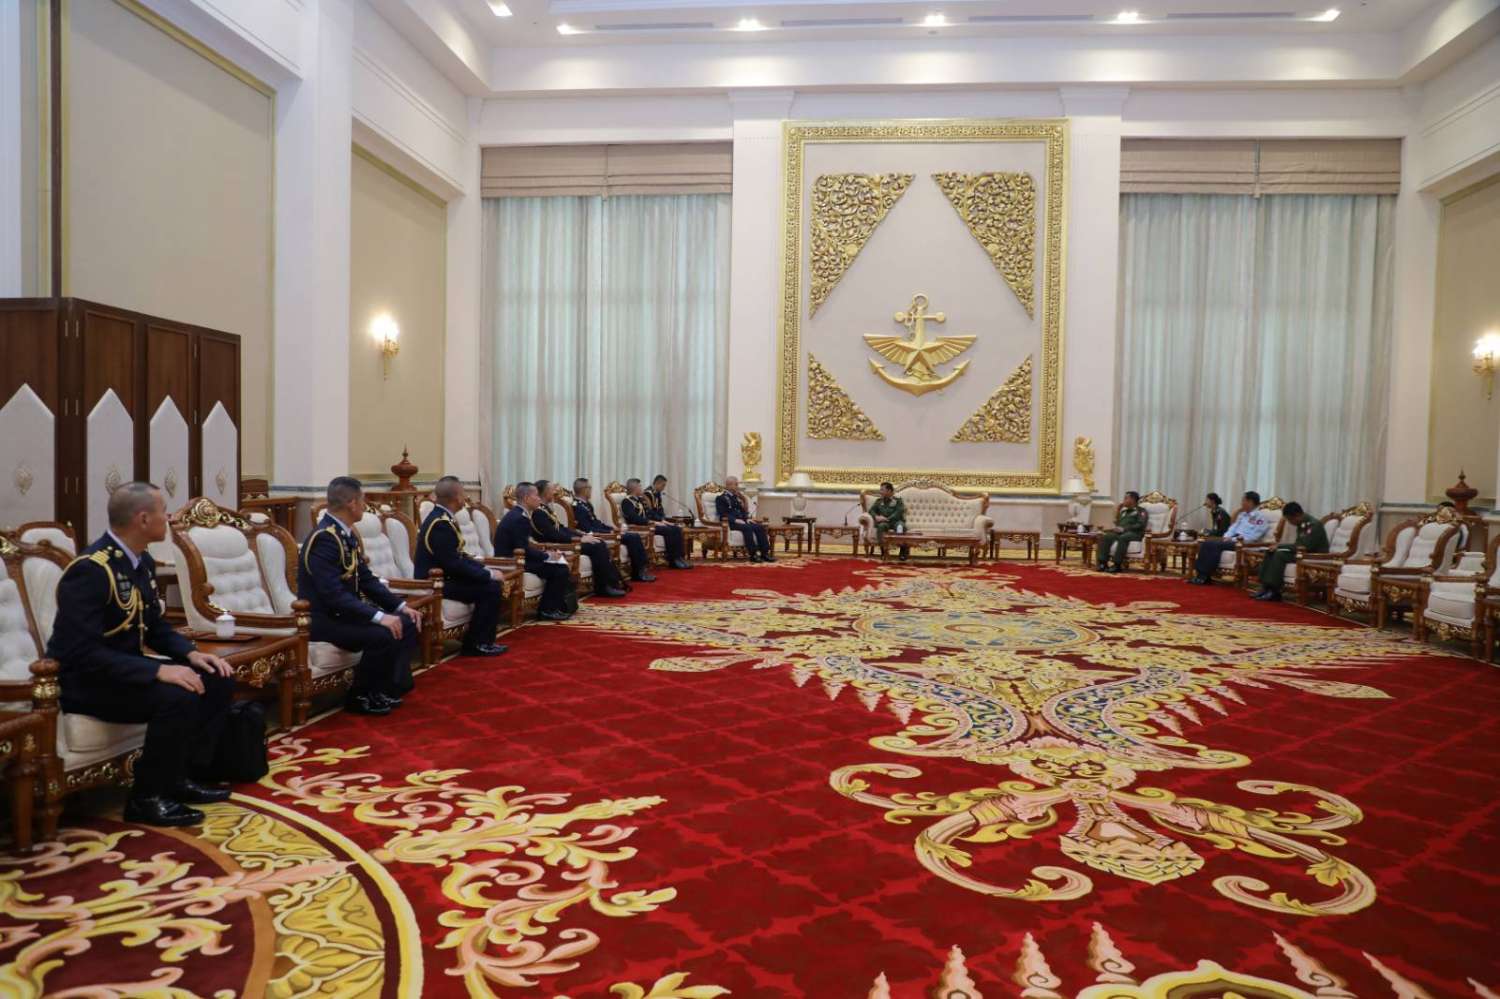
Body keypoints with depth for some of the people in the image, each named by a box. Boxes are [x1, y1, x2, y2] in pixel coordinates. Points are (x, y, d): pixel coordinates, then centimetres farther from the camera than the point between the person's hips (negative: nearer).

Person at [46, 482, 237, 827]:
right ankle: (146, 798, -12)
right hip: (84, 679, -9)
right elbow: (84, 654, -30)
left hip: (126, 668, 9)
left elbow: (154, 625, 14)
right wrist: (159, 670, -33)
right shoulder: (90, 570, -24)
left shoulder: (142, 561, 4)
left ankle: (179, 777, 8)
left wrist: (191, 653, -5)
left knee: (218, 680, -1)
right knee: (178, 697, -30)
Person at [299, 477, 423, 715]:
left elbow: (366, 579, 10)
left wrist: (401, 606, 0)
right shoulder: (324, 538, -22)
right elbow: (334, 595, -29)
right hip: (324, 619, -9)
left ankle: (386, 689, 5)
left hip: (346, 610, 10)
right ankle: (360, 697, -6)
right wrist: (379, 617, -31)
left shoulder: (348, 533, 7)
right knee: (384, 635, -27)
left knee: (408, 623, 0)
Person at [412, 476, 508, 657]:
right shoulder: (441, 523, -22)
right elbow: (454, 564, -25)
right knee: (492, 588, -15)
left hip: (441, 577, 10)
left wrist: (485, 568, 3)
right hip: (436, 583, -10)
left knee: (492, 583, 7)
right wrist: (488, 574, -16)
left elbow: (457, 556, 14)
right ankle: (476, 643, -4)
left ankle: (481, 639, 12)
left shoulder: (441, 517, 8)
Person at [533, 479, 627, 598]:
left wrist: (583, 534, 7)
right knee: (596, 547, -18)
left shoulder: (545, 508, 15)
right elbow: (553, 535, -24)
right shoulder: (538, 512, -17)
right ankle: (604, 586, -9)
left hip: (561, 541, 10)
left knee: (600, 544, -2)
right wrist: (580, 539, -20)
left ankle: (614, 582, -4)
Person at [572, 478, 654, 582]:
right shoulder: (578, 507, -17)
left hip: (602, 532, 9)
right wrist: (609, 532, -17)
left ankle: (642, 570, -2)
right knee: (632, 538, -17)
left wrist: (612, 529, 6)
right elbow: (588, 530, -22)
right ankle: (639, 573, -6)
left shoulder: (585, 504, 13)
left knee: (635, 536, -2)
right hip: (597, 536, -9)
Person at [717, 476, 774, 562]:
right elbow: (722, 515, -11)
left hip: (741, 521, 8)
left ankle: (764, 553, -21)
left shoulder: (736, 497, 23)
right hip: (730, 523, -8)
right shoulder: (720, 498, 0)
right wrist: (735, 520, -23)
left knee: (760, 527, -16)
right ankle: (753, 555, -33)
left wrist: (747, 518, 4)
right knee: (748, 528, -34)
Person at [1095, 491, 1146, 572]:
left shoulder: (1141, 511, 8)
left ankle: (1117, 565, -42)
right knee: (1105, 537, -25)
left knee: (1122, 538, -41)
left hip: (1134, 533, -6)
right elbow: (1117, 522, 24)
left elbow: (1140, 525, -8)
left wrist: (1124, 528, -17)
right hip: (1120, 532, 6)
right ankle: (1103, 563, -34)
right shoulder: (1124, 511, 30)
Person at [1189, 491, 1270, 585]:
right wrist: (1226, 536, 1)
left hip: (1243, 542, -8)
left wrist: (1234, 539, -17)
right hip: (1232, 539, 8)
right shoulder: (1242, 514, 24)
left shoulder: (1260, 517, -5)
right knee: (1205, 543, -14)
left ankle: (1204, 577, -27)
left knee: (1216, 545, -30)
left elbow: (1254, 536, -15)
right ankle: (1199, 573, -22)